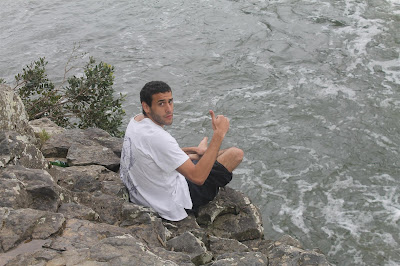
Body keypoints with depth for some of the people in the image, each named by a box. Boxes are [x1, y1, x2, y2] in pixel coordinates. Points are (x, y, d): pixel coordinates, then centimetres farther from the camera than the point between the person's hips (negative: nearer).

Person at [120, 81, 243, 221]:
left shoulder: (136, 121, -3)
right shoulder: (157, 137, -33)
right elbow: (197, 177, -34)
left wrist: (192, 150, 19)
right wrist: (219, 134, -31)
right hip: (172, 206, -8)